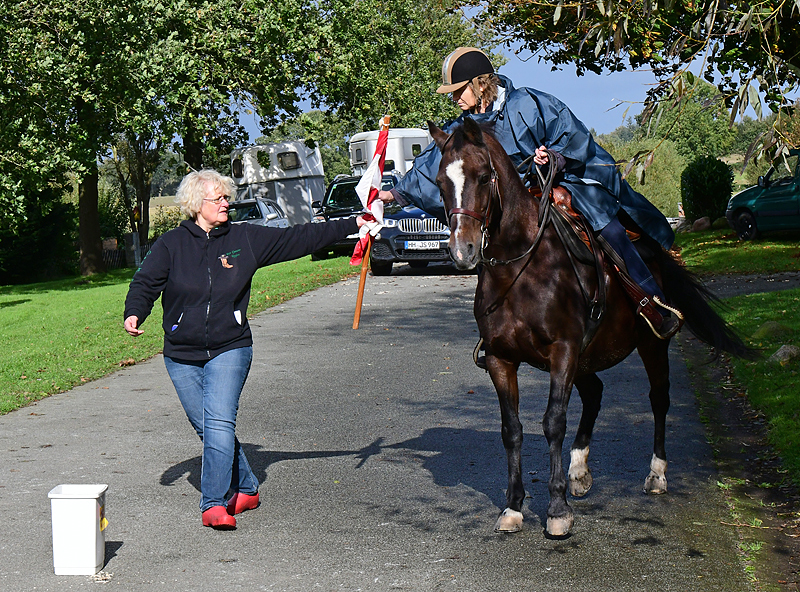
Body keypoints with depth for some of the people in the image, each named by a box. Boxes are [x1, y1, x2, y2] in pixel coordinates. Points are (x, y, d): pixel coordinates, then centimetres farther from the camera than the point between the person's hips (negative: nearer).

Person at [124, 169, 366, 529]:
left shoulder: (246, 239, 4)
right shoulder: (171, 245, 2)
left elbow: (296, 239, 7)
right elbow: (145, 283, 0)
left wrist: (352, 225, 5)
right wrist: (134, 313, -21)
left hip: (230, 350, -1)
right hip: (182, 356, 1)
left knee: (219, 421, -17)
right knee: (207, 428, 6)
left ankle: (215, 504, -17)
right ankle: (245, 489, 24)